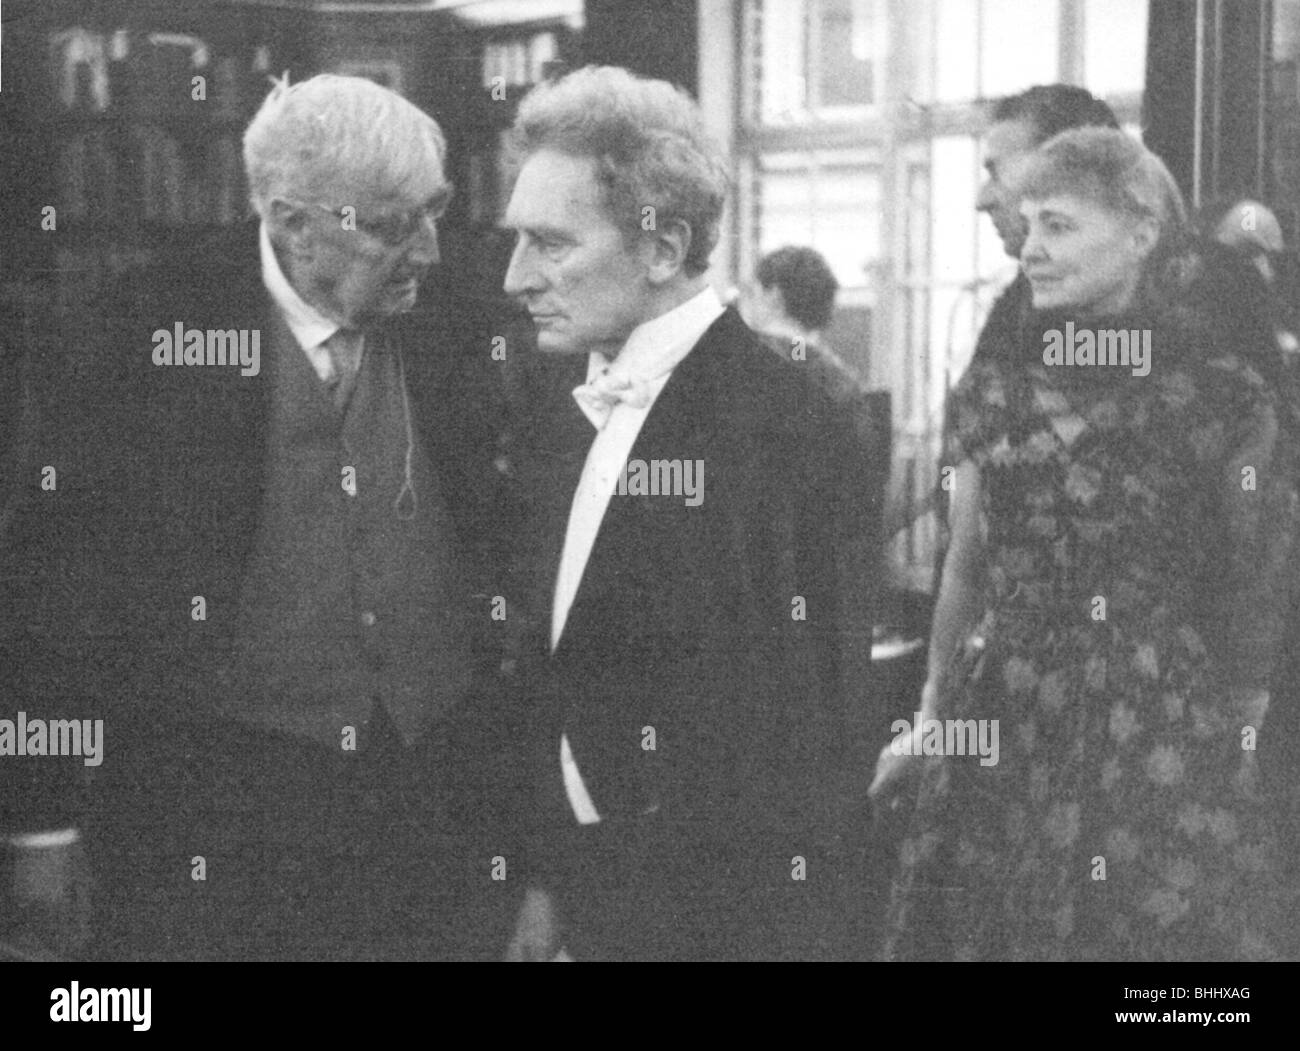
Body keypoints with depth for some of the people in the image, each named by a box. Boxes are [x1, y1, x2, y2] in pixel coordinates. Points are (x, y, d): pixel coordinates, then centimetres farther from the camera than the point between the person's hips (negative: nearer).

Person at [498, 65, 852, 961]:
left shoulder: (779, 417, -19)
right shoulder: (579, 412, 8)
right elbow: (561, 676, 11)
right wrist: (547, 882, 10)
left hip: (716, 909, -7)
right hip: (593, 885, 8)